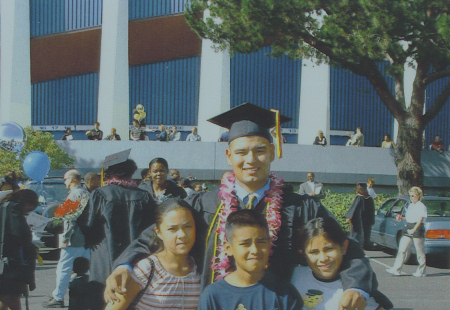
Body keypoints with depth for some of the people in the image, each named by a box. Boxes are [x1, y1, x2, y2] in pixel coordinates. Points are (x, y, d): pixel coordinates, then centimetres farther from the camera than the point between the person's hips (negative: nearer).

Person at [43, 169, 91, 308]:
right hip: (87, 239, 8)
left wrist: (65, 238, -16)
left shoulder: (73, 194, -11)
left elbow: (70, 219, -17)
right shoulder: (87, 193, 13)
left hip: (74, 240, -8)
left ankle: (58, 298, -1)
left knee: (64, 268, -3)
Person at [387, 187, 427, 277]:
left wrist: (414, 229, -27)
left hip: (418, 230, -8)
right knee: (401, 249, -1)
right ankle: (396, 269, -4)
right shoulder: (410, 205, 16)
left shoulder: (421, 207, -9)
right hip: (408, 229, 8)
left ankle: (421, 271, 14)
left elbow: (420, 220, -17)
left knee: (420, 252, 3)